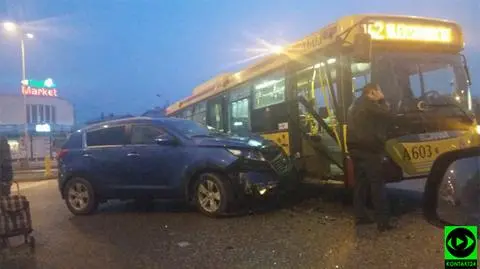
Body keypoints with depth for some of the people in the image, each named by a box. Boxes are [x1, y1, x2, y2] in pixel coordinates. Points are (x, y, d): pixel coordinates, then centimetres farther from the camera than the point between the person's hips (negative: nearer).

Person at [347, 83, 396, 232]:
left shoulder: (355, 105, 20)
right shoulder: (369, 104, -9)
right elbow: (387, 116, -8)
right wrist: (382, 101, 5)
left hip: (356, 148, 9)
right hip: (368, 149, -9)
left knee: (360, 183, 13)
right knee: (378, 185, -6)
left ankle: (360, 216, 17)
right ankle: (383, 221, -6)